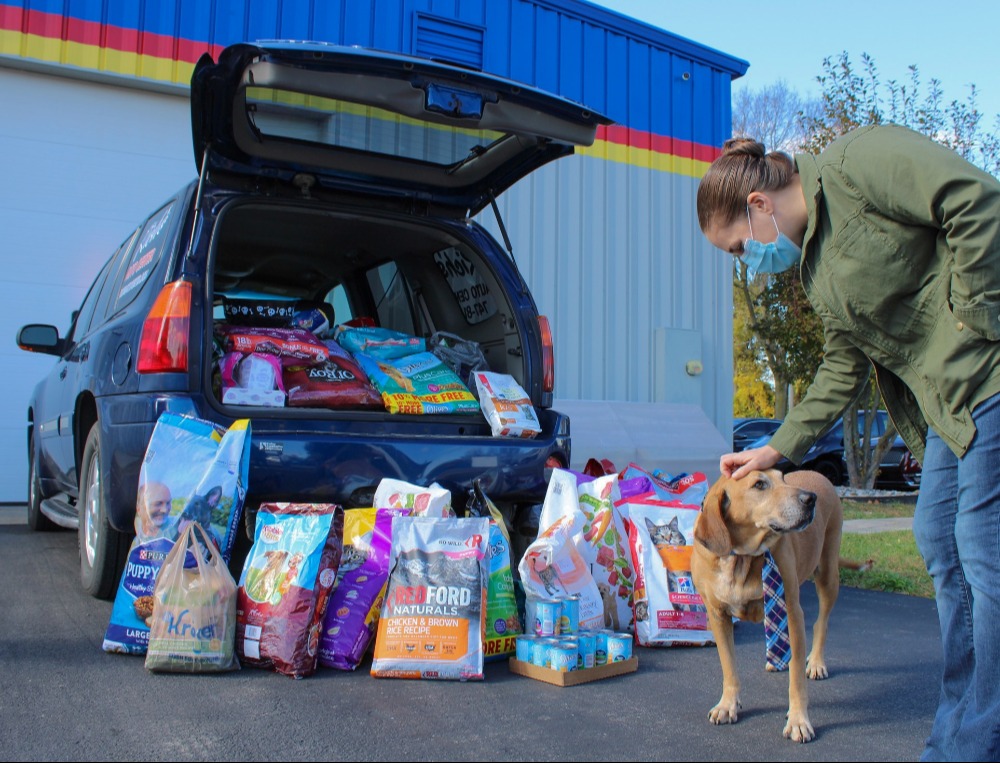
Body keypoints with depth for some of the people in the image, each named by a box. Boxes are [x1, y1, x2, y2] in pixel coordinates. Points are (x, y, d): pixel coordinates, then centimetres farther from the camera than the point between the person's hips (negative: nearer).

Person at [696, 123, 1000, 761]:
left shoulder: (857, 160, -10)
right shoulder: (813, 261, 16)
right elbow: (844, 370, 18)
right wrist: (779, 450, 15)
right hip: (946, 403, 10)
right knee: (942, 542, 10)